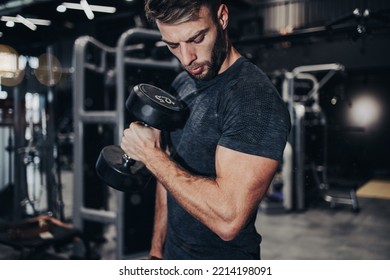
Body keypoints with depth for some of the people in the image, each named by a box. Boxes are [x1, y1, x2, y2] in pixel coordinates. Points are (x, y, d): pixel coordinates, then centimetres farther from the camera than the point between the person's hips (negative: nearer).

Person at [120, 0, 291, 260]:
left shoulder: (256, 99, -25)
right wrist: (157, 251, 8)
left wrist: (151, 155, -24)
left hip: (224, 256, -6)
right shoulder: (181, 85, 0)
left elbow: (228, 218, -33)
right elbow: (170, 180, 8)